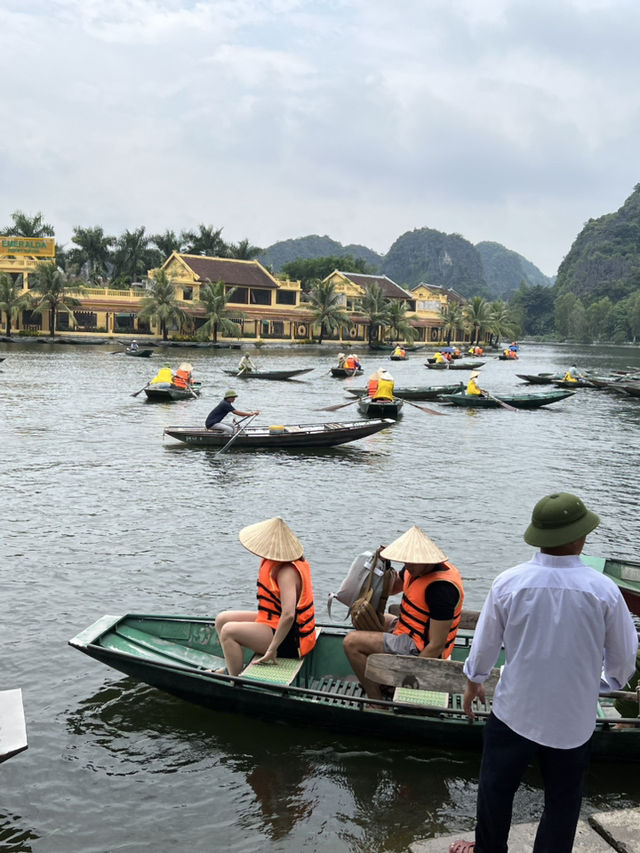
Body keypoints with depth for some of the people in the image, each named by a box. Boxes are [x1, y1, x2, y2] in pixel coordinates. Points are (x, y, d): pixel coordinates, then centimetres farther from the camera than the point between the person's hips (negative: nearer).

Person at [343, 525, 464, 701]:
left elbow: (436, 646, -29)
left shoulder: (441, 588, -30)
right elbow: (391, 588, 17)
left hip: (420, 650, -11)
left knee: (352, 642, -16)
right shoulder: (417, 567, -1)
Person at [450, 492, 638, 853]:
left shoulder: (509, 583, -16)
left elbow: (486, 643, -3)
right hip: (573, 719, 0)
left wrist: (474, 681, 16)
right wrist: (610, 683, 19)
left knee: (496, 787, 22)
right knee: (563, 802, 19)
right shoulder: (604, 590, -17)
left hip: (515, 711, 1)